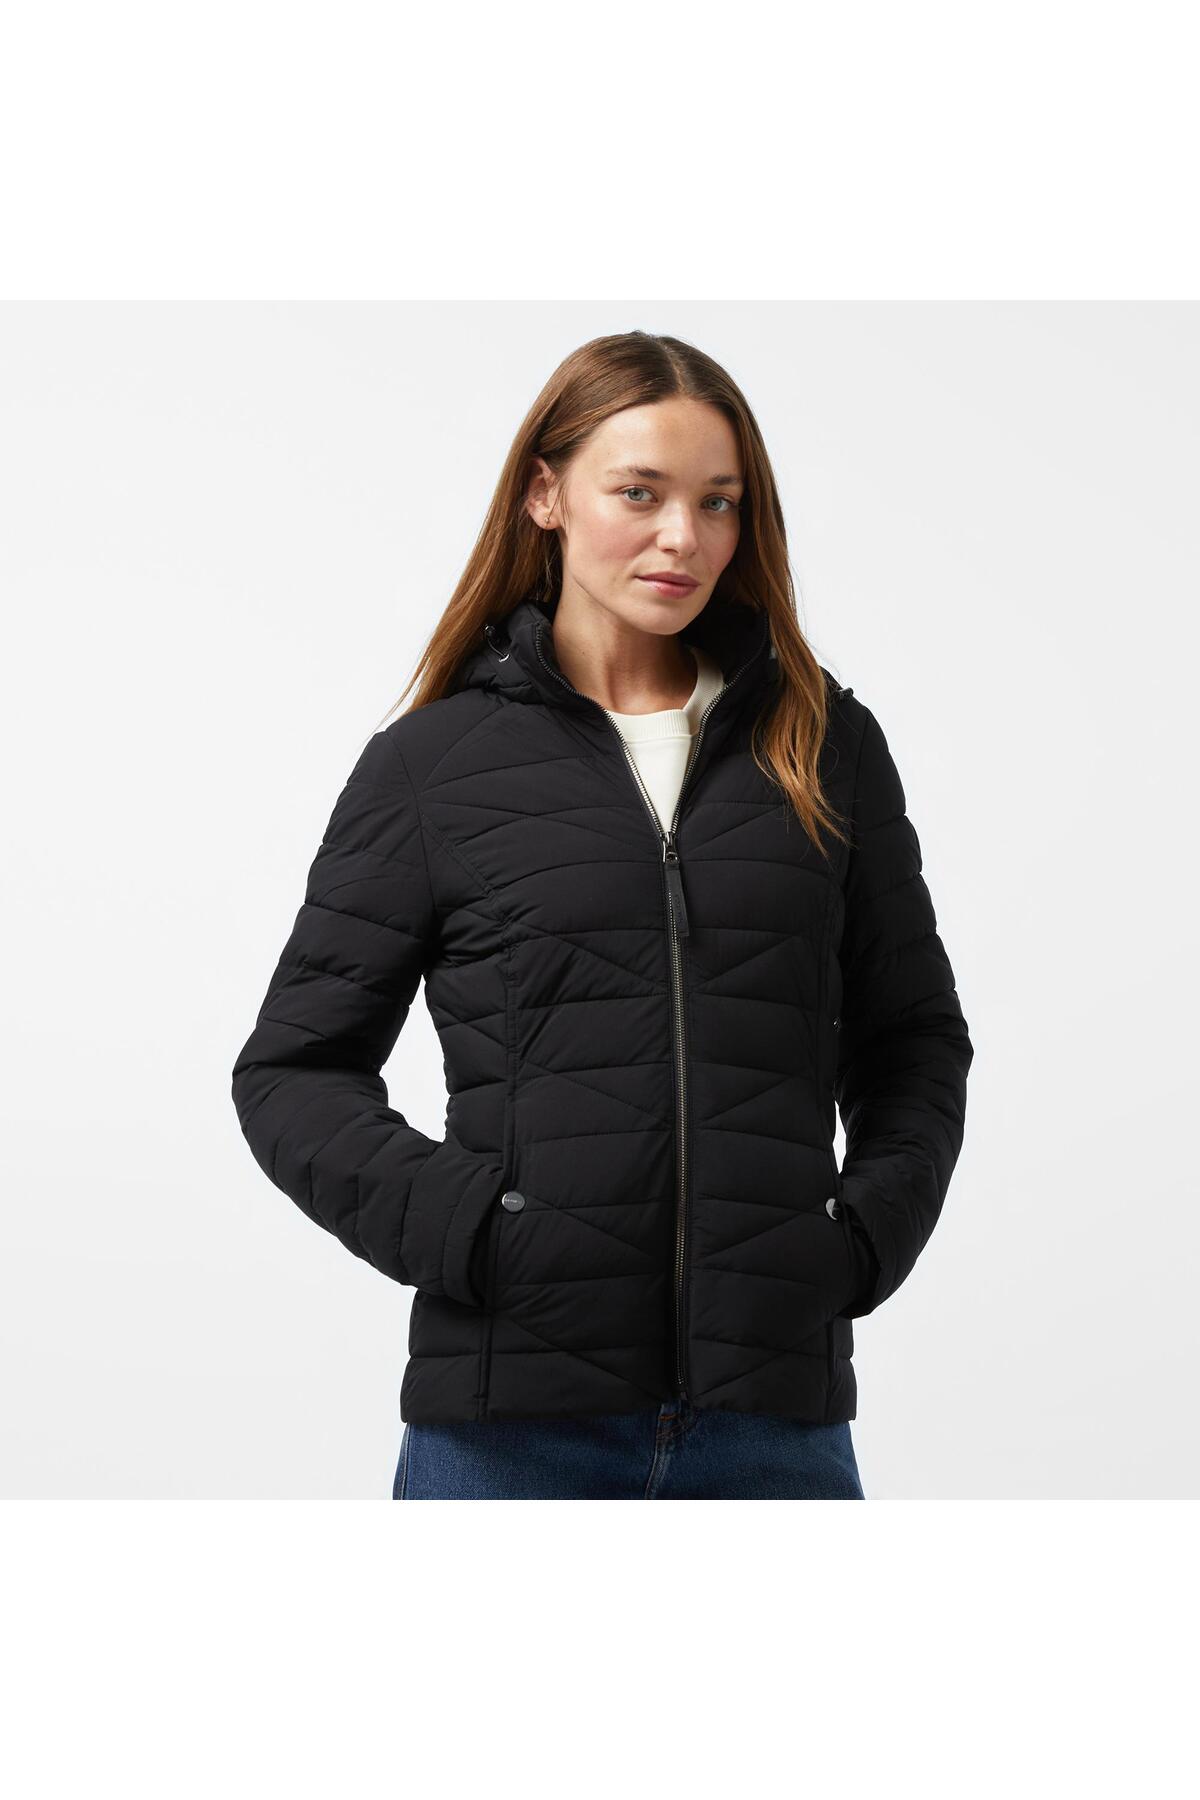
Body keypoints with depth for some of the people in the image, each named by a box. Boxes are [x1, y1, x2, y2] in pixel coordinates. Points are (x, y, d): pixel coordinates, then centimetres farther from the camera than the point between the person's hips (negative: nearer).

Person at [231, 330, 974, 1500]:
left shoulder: (825, 745, 10)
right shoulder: (431, 761, 4)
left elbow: (914, 1038, 18)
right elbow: (294, 1067, 5)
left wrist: (868, 1231, 1)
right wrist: (456, 1225, -9)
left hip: (773, 1408, 2)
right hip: (514, 1414, -1)